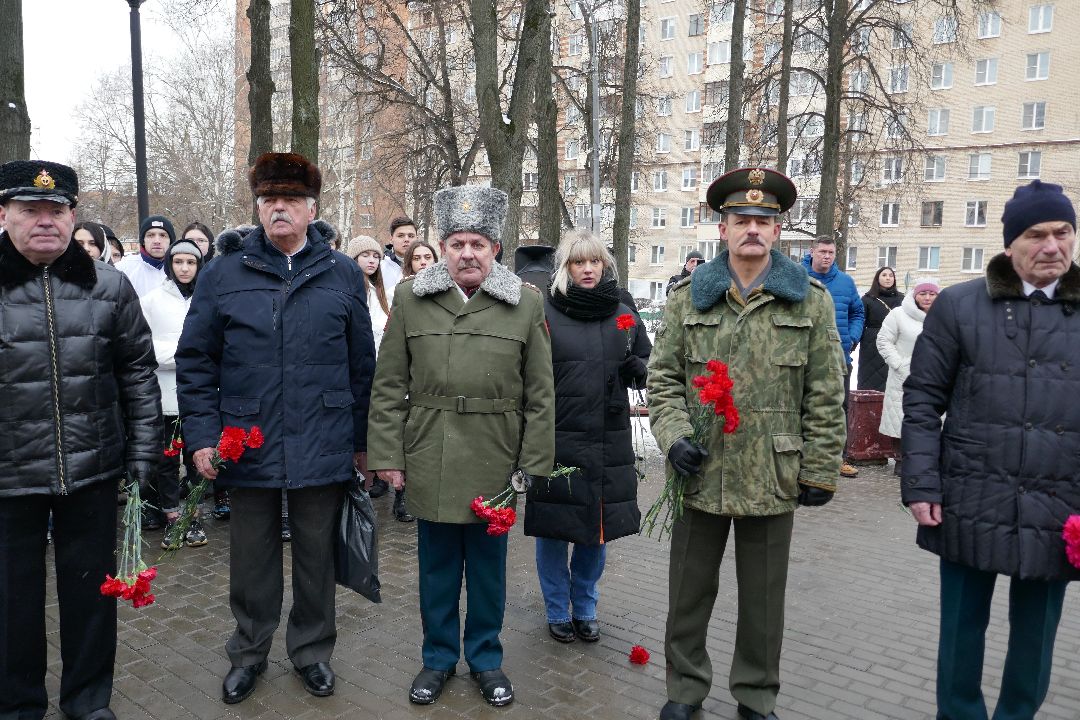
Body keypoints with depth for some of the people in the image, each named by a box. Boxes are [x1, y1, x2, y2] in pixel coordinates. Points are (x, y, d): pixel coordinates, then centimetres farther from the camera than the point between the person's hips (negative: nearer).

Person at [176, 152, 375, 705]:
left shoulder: (343, 274, 2)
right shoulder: (223, 272, 1)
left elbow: (362, 364, 5)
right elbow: (195, 359, 2)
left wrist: (361, 440, 5)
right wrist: (201, 435, -5)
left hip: (323, 447, 0)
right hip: (246, 445, 0)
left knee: (316, 555, 13)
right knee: (252, 556, 15)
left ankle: (312, 649, 34)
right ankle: (249, 651, 36)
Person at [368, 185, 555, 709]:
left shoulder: (526, 303, -1)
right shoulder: (409, 298, 1)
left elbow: (539, 394, 0)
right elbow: (390, 386, 2)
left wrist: (534, 464, -3)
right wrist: (387, 455, -2)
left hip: (495, 462, 0)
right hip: (430, 461, 1)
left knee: (488, 564, 13)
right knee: (436, 563, 14)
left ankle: (486, 658, 33)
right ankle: (438, 656, 34)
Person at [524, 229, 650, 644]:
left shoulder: (623, 315, 9)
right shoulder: (545, 313, -3)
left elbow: (647, 370, 16)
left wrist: (636, 368, -7)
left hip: (609, 442, 4)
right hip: (557, 441, -3)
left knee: (599, 529, 12)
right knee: (554, 529, 7)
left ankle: (585, 609, 32)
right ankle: (558, 612, 27)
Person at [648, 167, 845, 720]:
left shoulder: (811, 302, 1)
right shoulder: (687, 299, 3)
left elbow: (825, 396, 1)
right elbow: (662, 378, 4)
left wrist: (820, 470, -1)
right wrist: (674, 437, -11)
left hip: (773, 479, 0)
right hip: (700, 475, 1)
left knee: (763, 600, 14)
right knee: (689, 593, 13)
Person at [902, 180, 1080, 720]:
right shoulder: (959, 305, -1)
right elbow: (923, 400, -1)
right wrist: (920, 485, -8)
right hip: (971, 504, -2)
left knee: (1036, 638, 15)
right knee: (962, 629, 12)